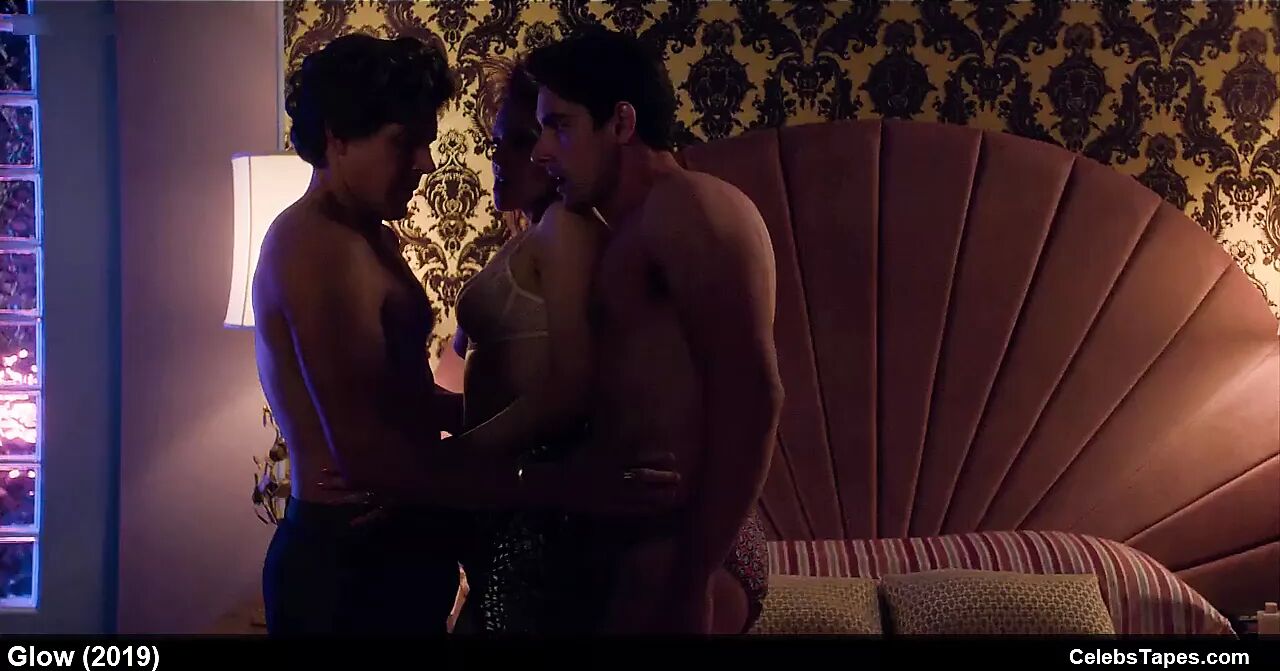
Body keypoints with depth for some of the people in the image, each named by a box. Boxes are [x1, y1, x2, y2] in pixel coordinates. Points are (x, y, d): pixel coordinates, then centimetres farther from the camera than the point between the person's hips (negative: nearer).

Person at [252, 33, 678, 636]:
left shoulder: (367, 239, 13)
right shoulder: (322, 247, -20)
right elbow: (365, 454, -29)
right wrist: (553, 485, -32)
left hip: (385, 551, 10)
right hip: (352, 564, -10)